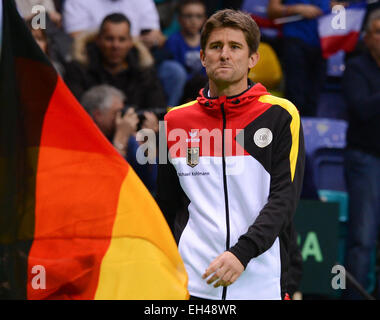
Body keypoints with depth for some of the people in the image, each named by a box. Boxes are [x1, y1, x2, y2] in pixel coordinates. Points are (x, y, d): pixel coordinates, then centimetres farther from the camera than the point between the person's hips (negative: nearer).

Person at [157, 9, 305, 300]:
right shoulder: (176, 121, 9)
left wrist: (242, 252, -21)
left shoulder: (280, 115, 1)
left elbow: (284, 199, -8)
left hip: (262, 284, -2)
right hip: (192, 283, 2)